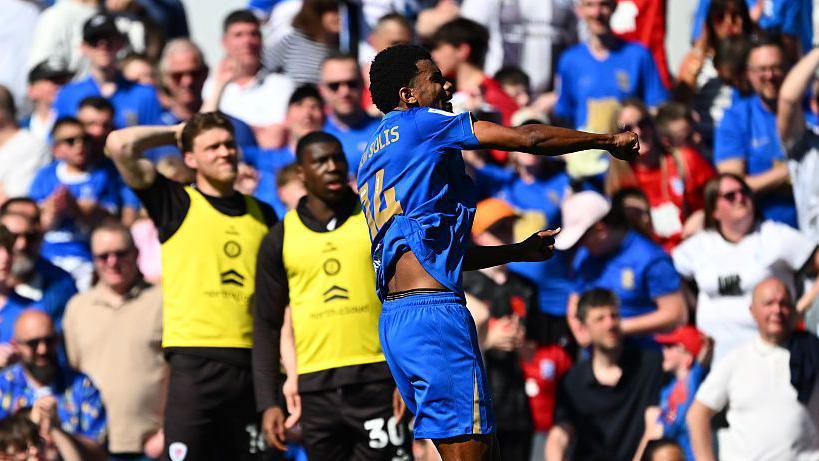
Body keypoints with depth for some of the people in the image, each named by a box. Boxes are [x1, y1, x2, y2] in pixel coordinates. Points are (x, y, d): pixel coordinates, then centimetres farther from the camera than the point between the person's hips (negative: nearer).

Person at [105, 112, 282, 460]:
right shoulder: (178, 204, 5)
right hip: (195, 362, -4)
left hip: (251, 365, 4)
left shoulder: (261, 214, 17)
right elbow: (119, 145, -7)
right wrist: (175, 133, 8)